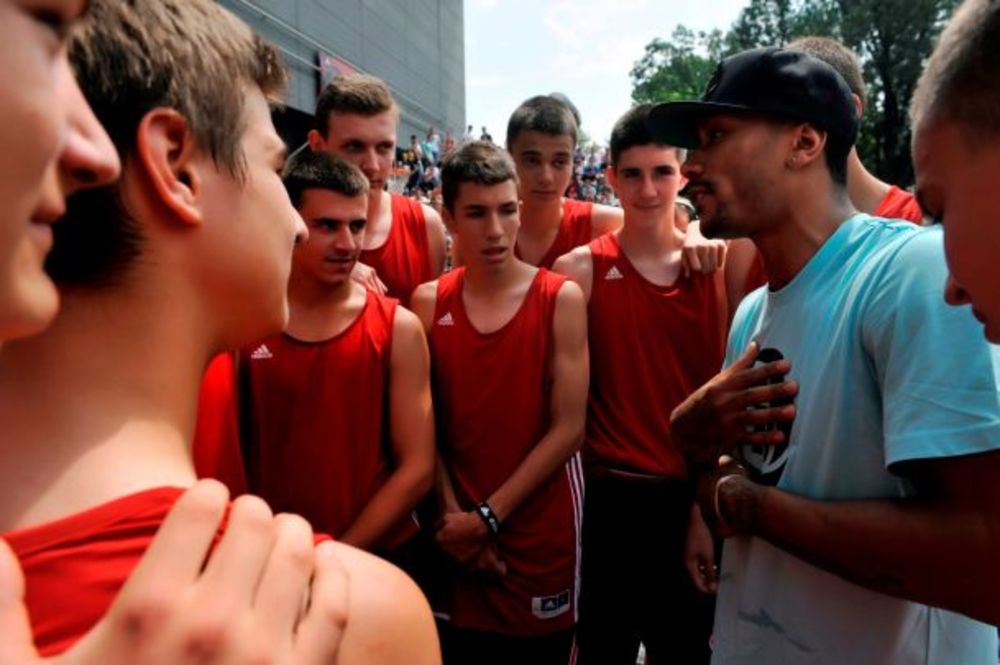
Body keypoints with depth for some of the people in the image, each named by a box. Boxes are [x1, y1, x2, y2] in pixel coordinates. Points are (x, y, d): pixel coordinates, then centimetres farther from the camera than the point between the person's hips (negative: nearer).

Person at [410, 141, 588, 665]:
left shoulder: (560, 298, -8)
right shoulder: (428, 304, -1)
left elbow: (567, 428, -11)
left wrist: (489, 515, -11)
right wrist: (454, 514, -8)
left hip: (541, 532, -1)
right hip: (459, 540, 2)